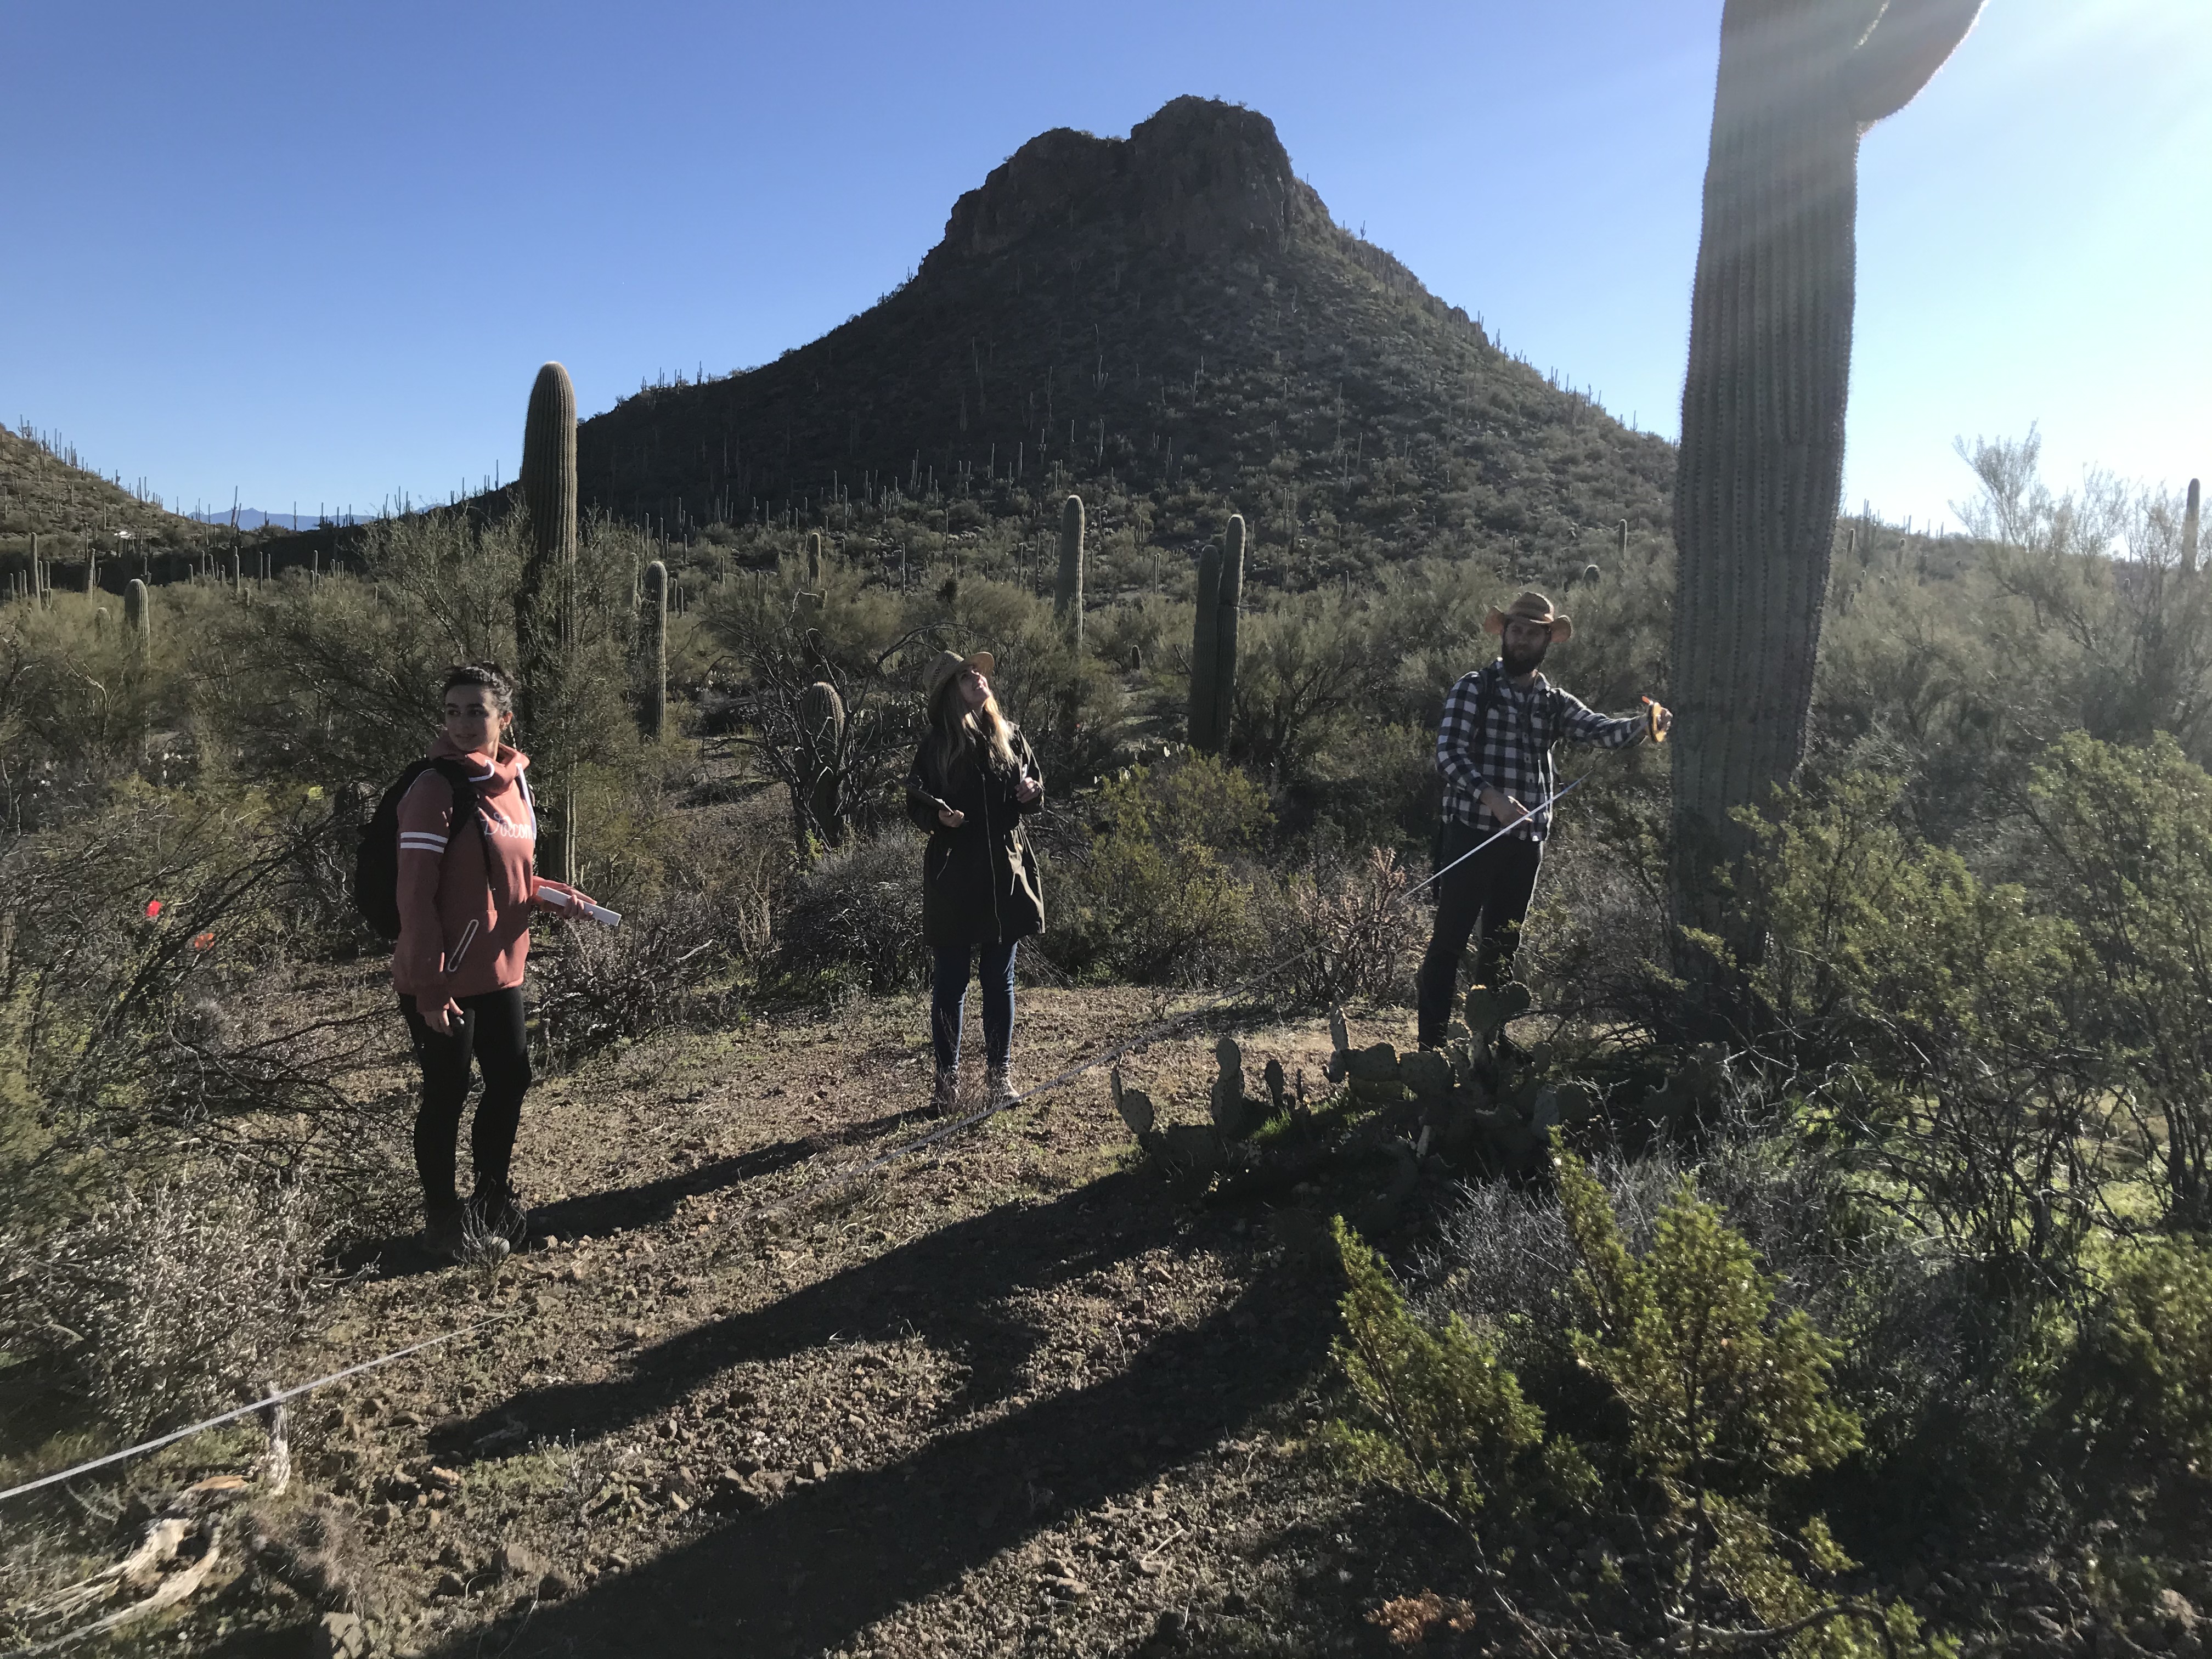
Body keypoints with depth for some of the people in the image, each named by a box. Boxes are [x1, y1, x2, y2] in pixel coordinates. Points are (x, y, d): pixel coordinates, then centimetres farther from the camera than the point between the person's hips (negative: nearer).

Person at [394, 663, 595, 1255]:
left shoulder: (514, 781, 6)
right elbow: (416, 896, -19)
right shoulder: (435, 789, -17)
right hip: (446, 982, -7)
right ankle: (443, 1217, 27)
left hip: (501, 971, 7)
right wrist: (431, 987, -20)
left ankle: (494, 1198, 37)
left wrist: (554, 896, -1)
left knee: (511, 1079, 16)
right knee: (447, 1095, 6)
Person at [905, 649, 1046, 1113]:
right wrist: (938, 814, -19)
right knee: (950, 982, 3)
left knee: (999, 980, 9)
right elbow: (915, 803, 1)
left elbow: (1035, 789, 14)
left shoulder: (1009, 736, 6)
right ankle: (947, 1076, 15)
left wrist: (1030, 794, -8)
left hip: (1005, 874, 2)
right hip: (953, 879, -2)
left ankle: (998, 1072, 21)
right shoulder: (936, 745, -2)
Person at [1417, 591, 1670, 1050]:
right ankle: (1431, 1042, 2)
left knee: (1503, 945, 12)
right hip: (1472, 833, -5)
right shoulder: (1474, 688, 0)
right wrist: (1492, 797, -26)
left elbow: (1601, 730, -5)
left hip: (1526, 841, 5)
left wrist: (1644, 724, -27)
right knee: (1450, 938, -3)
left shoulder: (1555, 703, 12)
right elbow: (1449, 753, -11)